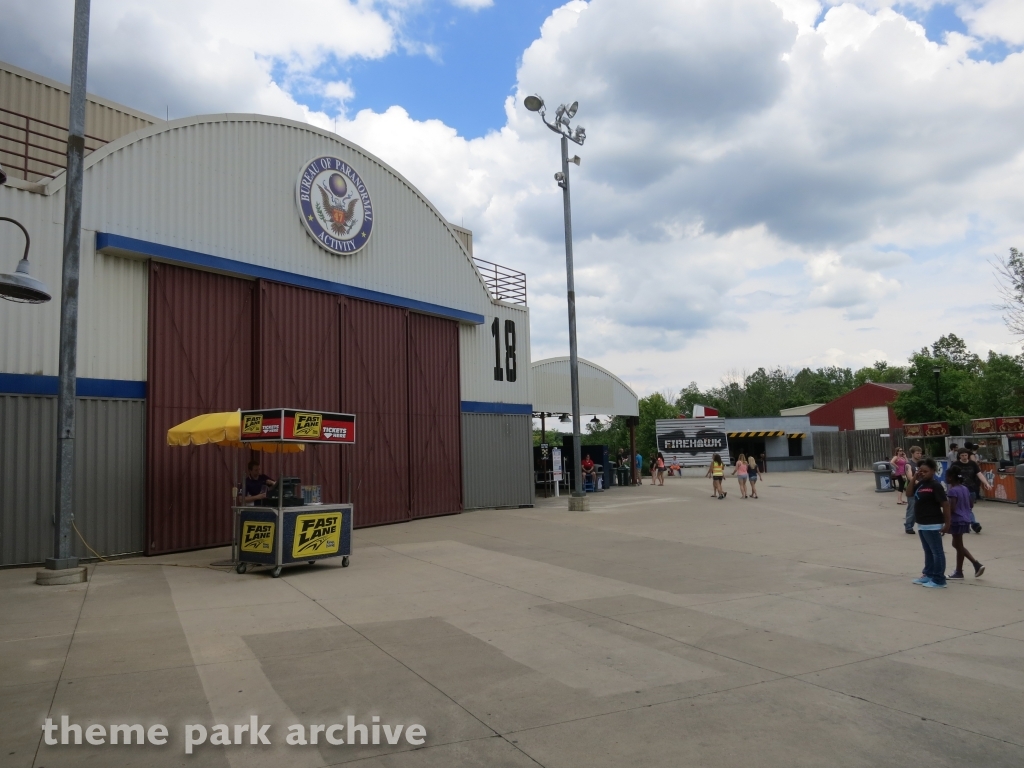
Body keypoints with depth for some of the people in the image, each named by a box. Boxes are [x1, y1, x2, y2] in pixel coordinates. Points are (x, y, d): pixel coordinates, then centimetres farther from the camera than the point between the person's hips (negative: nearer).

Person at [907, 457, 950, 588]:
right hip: (922, 524, 9)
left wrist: (947, 524, -18)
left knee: (937, 552, 0)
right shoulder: (920, 484, 8)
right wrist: (914, 478, -2)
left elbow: (945, 505, -17)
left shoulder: (936, 486, -16)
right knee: (928, 551, 19)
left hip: (932, 525, -9)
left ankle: (939, 580, 5)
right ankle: (928, 575, 29)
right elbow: (909, 492, 8)